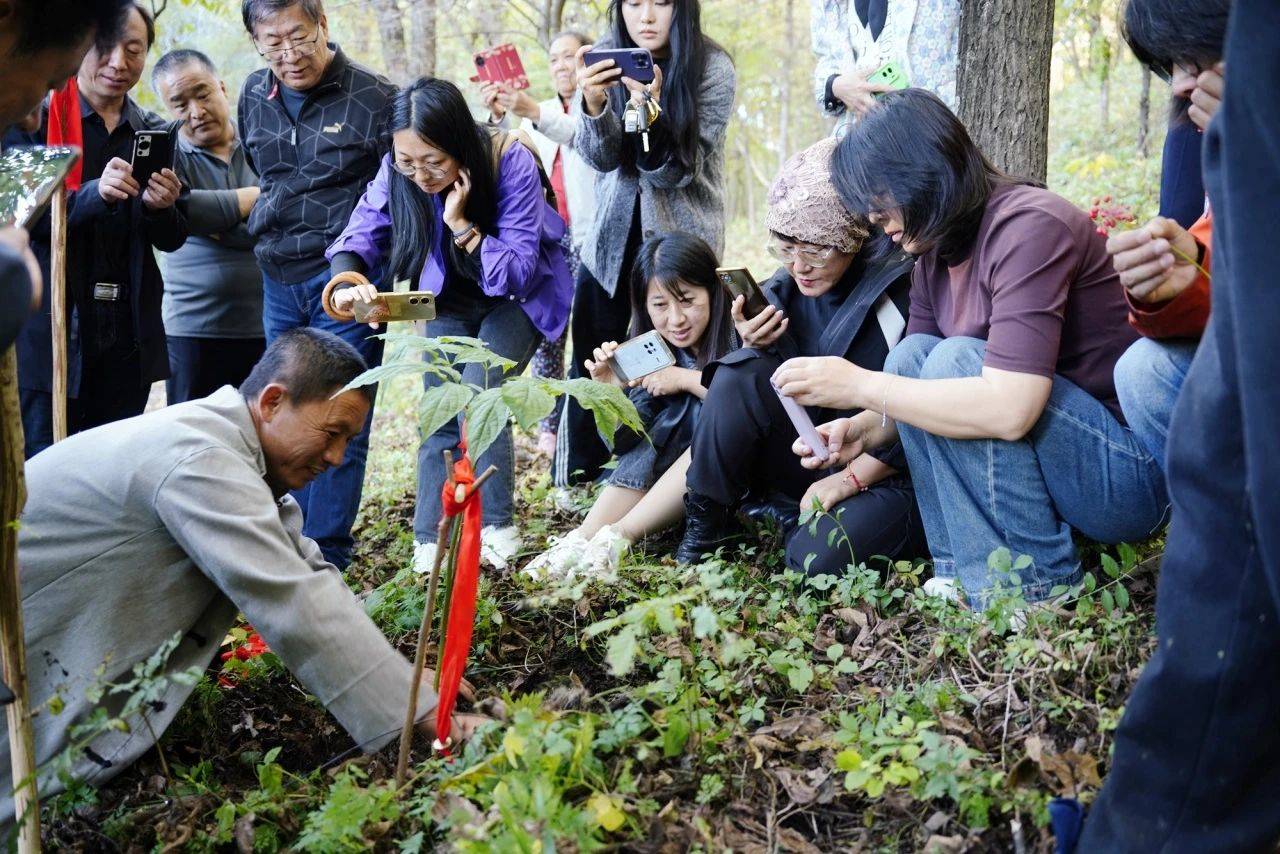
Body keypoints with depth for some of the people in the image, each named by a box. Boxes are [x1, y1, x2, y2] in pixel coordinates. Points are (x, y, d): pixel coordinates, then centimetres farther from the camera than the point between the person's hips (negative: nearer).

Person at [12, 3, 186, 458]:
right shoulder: (38, 118, -2)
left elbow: (171, 241, 13)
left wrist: (160, 208, -11)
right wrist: (95, 194, -25)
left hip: (128, 335, 4)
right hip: (52, 329, -4)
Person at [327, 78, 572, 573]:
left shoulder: (511, 163, -31)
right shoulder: (396, 173, -21)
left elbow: (517, 270, -29)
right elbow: (358, 238, -19)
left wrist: (462, 224, -42)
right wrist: (346, 286, -42)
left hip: (518, 296, -4)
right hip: (450, 302, 4)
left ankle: (498, 530, -10)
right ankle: (429, 545, 2)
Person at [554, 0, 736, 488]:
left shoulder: (712, 69, -13)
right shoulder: (606, 59, -3)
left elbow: (674, 173, -17)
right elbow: (600, 158, -10)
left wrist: (649, 111, -35)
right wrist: (593, 104, -30)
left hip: (681, 232, -3)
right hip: (614, 229, 3)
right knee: (591, 357, 2)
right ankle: (577, 482, 13)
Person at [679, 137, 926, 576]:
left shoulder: (900, 288, -14)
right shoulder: (783, 293, 3)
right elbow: (742, 399, 7)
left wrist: (853, 477, -17)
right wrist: (755, 351, -13)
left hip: (888, 475, -5)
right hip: (812, 456, 6)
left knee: (816, 559, -33)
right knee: (740, 373, -17)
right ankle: (705, 527, -6)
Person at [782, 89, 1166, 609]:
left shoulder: (1030, 226, -22)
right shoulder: (934, 256, 6)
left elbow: (1009, 409, -33)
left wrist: (859, 385, -27)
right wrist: (863, 430, -12)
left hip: (1132, 474, -9)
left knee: (956, 361, -23)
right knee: (911, 356, -3)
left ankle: (1034, 585, -13)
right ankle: (964, 570, -4)